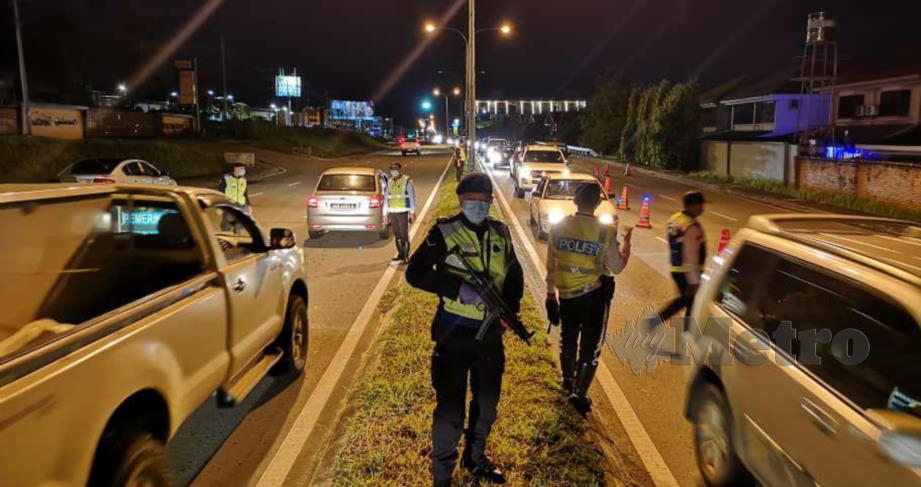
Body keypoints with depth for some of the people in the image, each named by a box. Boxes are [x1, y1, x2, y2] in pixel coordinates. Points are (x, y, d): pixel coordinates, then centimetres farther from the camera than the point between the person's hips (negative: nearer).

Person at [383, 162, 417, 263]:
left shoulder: (407, 181, -3)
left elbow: (412, 197, -4)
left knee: (404, 235, -7)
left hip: (403, 212, -5)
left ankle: (406, 255, -4)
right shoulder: (389, 182, 13)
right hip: (392, 212, 5)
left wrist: (412, 212, -9)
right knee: (396, 235, 9)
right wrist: (385, 213, 13)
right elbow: (386, 198, 15)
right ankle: (400, 253, 20)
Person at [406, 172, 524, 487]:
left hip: (491, 333, 5)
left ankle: (475, 458, 42)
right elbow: (415, 273, -14)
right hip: (454, 333, -5)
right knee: (450, 407, 1)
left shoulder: (501, 233, 4)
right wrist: (458, 288, -23)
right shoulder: (445, 232, -10)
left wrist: (510, 308, -4)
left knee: (487, 401, 19)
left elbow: (515, 275, 14)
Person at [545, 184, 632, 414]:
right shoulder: (605, 232, -15)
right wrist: (625, 242, 8)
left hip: (566, 294, 4)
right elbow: (617, 267, -8)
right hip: (594, 295, -4)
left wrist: (551, 293, 12)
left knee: (568, 338, 25)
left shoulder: (559, 227, -7)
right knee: (591, 346, 11)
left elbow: (551, 265, 0)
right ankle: (579, 393, 11)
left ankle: (568, 380, 44)